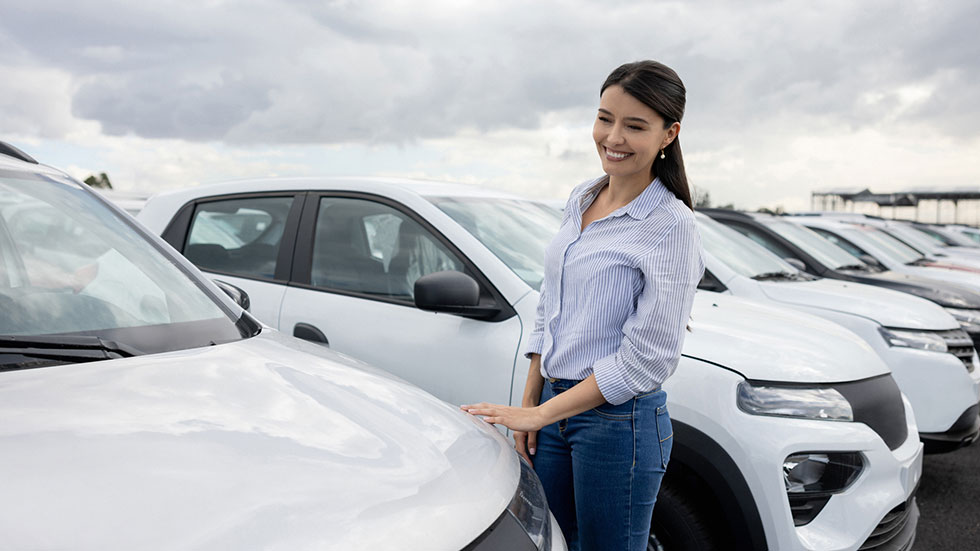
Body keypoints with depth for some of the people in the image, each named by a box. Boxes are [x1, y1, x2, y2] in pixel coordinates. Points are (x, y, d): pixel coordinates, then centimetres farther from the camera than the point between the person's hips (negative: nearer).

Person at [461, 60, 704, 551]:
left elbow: (646, 359, -18)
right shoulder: (580, 201, 7)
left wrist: (539, 415, -15)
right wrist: (528, 402, 9)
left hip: (619, 421, -6)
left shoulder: (672, 226, -15)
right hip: (554, 407, 7)